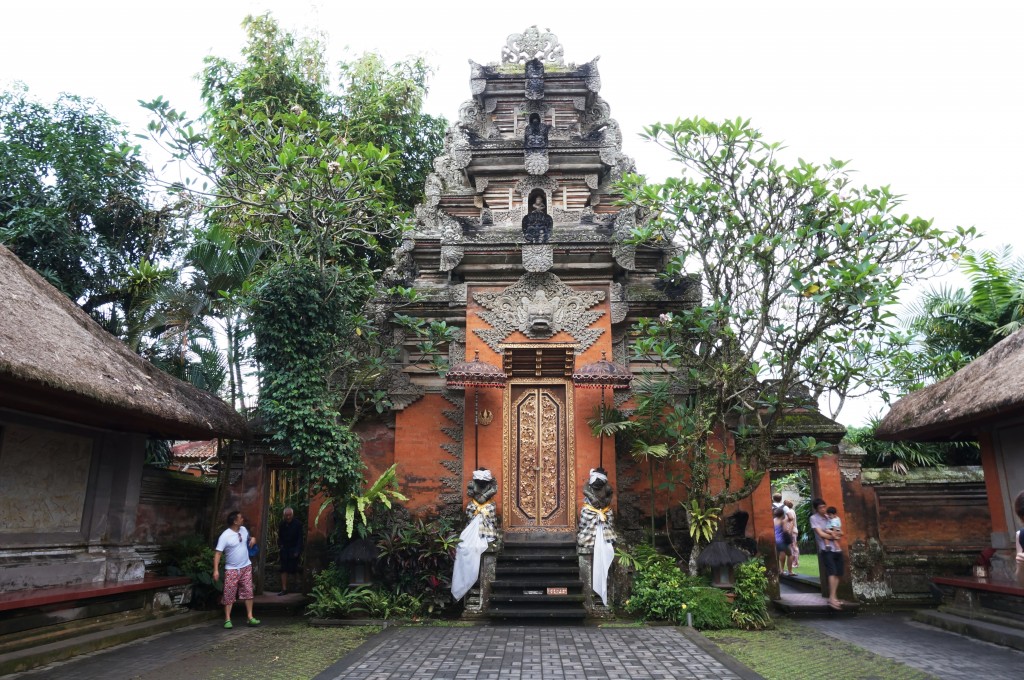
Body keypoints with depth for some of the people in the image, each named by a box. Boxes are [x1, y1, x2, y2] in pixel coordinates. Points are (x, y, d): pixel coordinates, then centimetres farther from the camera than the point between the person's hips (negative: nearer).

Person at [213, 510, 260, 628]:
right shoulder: (225, 536, -17)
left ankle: (250, 617, 10)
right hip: (232, 569, -5)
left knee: (248, 592, 4)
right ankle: (227, 619, 10)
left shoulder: (243, 529, 2)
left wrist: (252, 539, 0)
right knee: (229, 595, -1)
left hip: (246, 567, 5)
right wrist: (216, 570, -25)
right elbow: (218, 553, -18)